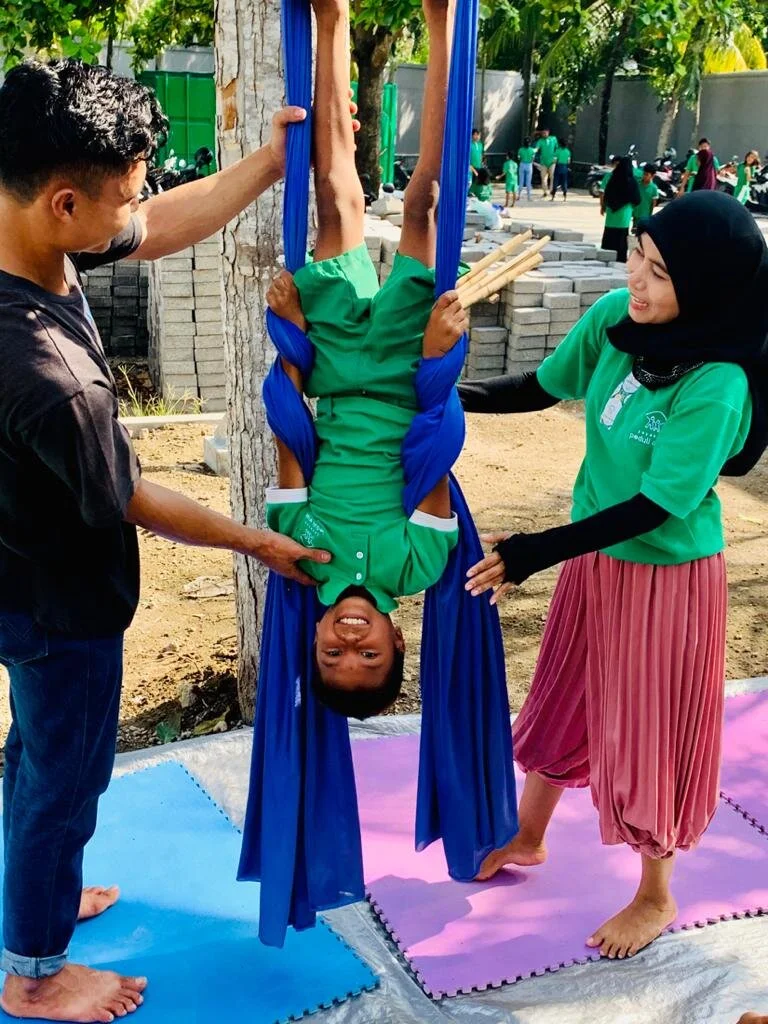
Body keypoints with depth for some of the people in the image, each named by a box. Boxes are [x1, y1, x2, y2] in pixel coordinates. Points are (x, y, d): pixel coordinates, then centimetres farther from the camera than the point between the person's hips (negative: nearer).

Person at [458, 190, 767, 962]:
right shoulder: (616, 317, -12)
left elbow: (655, 507, -27)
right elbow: (544, 387, 3)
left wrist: (533, 552, -27)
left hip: (668, 574, -6)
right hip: (596, 556, 6)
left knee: (647, 733, 11)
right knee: (563, 702, 22)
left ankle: (655, 897, 36)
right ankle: (529, 838, 48)